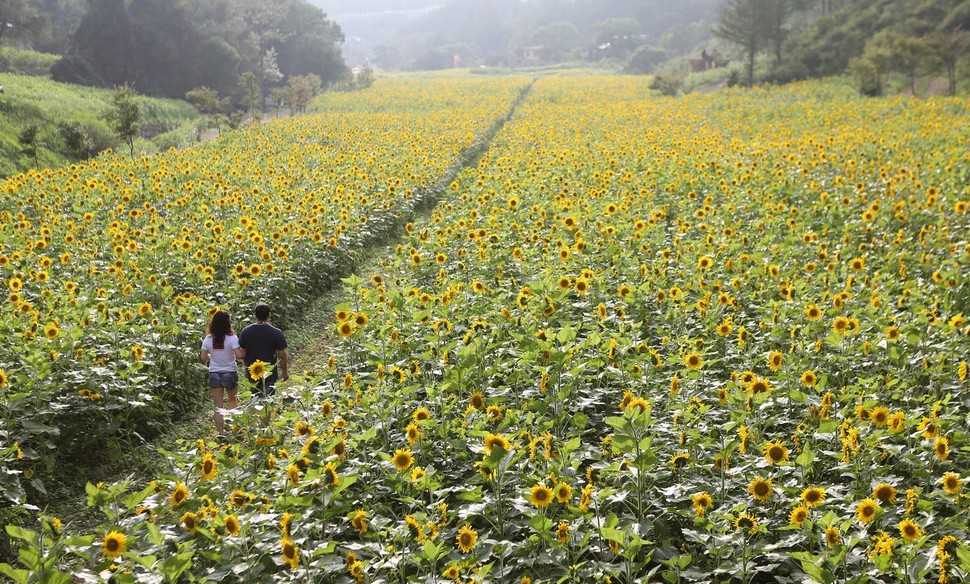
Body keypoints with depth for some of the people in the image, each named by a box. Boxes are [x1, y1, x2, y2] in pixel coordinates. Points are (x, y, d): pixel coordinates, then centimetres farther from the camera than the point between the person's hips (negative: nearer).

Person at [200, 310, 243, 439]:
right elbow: (239, 355, -22)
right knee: (232, 400, 22)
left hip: (214, 374, 2)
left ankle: (221, 434, 7)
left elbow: (203, 358, -1)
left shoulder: (208, 339, -5)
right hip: (230, 374, -2)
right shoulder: (232, 338, -15)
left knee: (218, 406, 7)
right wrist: (243, 349, -3)